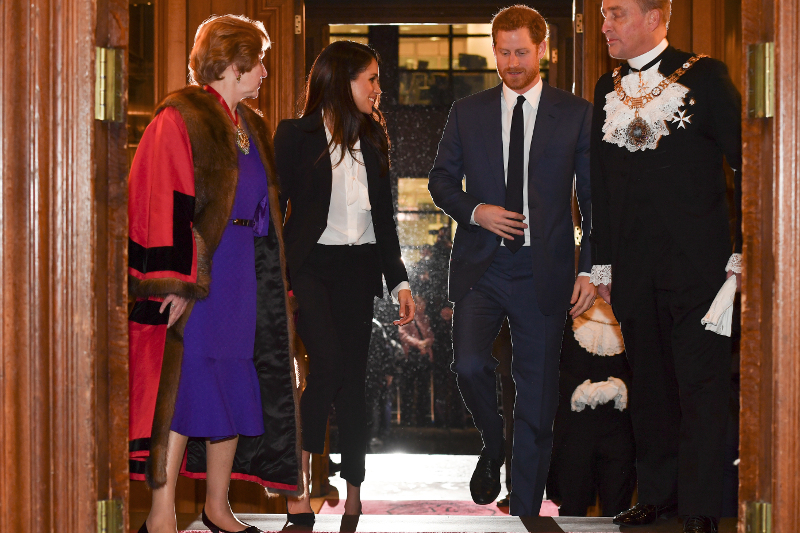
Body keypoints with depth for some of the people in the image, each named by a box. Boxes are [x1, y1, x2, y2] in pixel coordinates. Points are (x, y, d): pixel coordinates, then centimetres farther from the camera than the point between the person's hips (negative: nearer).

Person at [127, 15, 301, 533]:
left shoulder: (253, 127, 17)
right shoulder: (181, 117, -9)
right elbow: (164, 202, -16)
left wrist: (276, 278, 17)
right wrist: (173, 280, -21)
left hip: (243, 272, 8)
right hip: (197, 272, -8)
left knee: (236, 387, 9)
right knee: (185, 385, -9)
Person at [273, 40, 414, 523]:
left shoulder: (373, 138, 14)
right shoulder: (296, 135, -1)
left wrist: (399, 280, 12)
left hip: (358, 269, 5)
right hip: (310, 264, -5)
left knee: (353, 379, 4)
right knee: (328, 362, -22)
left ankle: (354, 498, 11)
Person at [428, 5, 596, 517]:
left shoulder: (576, 114, 3)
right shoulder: (467, 112, 8)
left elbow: (594, 198, 4)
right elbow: (441, 180, 13)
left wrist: (590, 269, -5)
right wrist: (476, 211, -7)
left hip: (543, 272, -1)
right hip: (481, 268, 1)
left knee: (537, 398, 3)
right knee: (470, 364, -20)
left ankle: (525, 508, 15)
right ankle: (492, 446, 11)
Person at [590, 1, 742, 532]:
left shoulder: (705, 76, -1)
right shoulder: (608, 89, 13)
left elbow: (744, 163, -2)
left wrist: (742, 251, -7)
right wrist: (602, 264, 13)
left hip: (697, 259, -5)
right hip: (635, 265, 5)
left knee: (702, 384, -4)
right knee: (649, 384, 11)